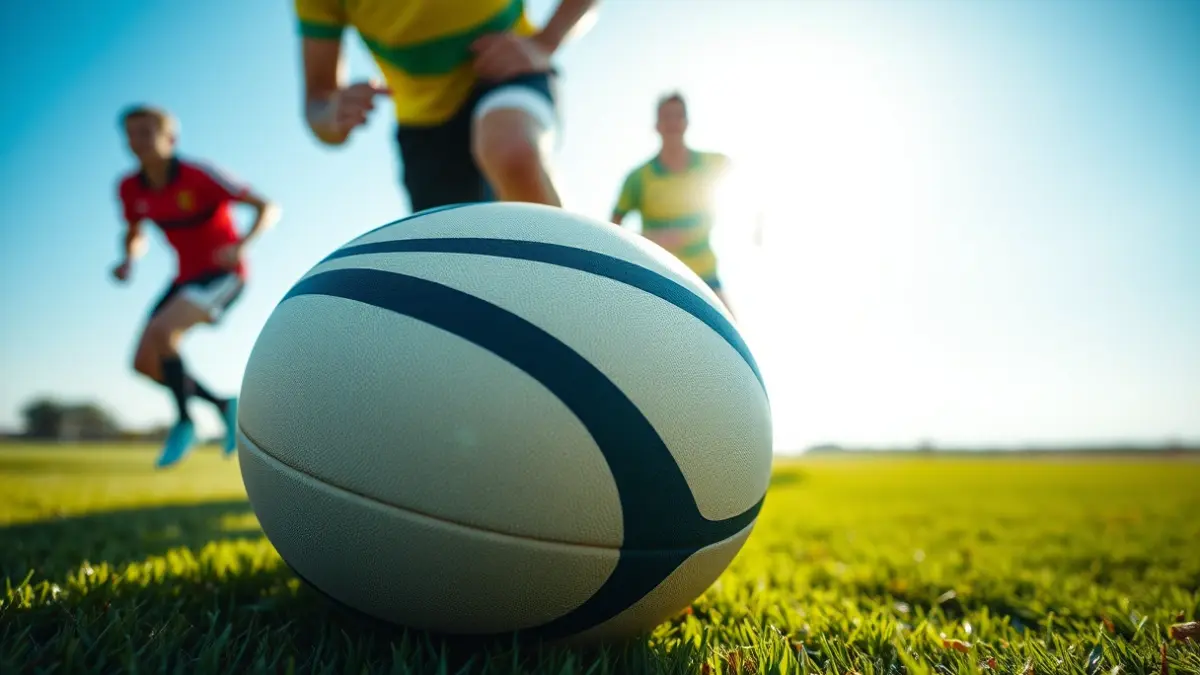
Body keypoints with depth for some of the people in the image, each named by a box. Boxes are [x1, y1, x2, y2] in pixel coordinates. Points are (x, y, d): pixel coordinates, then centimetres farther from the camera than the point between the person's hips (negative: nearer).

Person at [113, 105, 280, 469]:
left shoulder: (199, 175, -17)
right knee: (144, 362, -2)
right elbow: (135, 236, 18)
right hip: (186, 277, 7)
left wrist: (241, 245, -32)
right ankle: (224, 405, 16)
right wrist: (128, 260, -4)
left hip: (222, 274, -7)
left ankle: (184, 422, -9)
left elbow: (268, 208, -16)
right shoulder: (130, 187, 1)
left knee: (160, 331, -28)